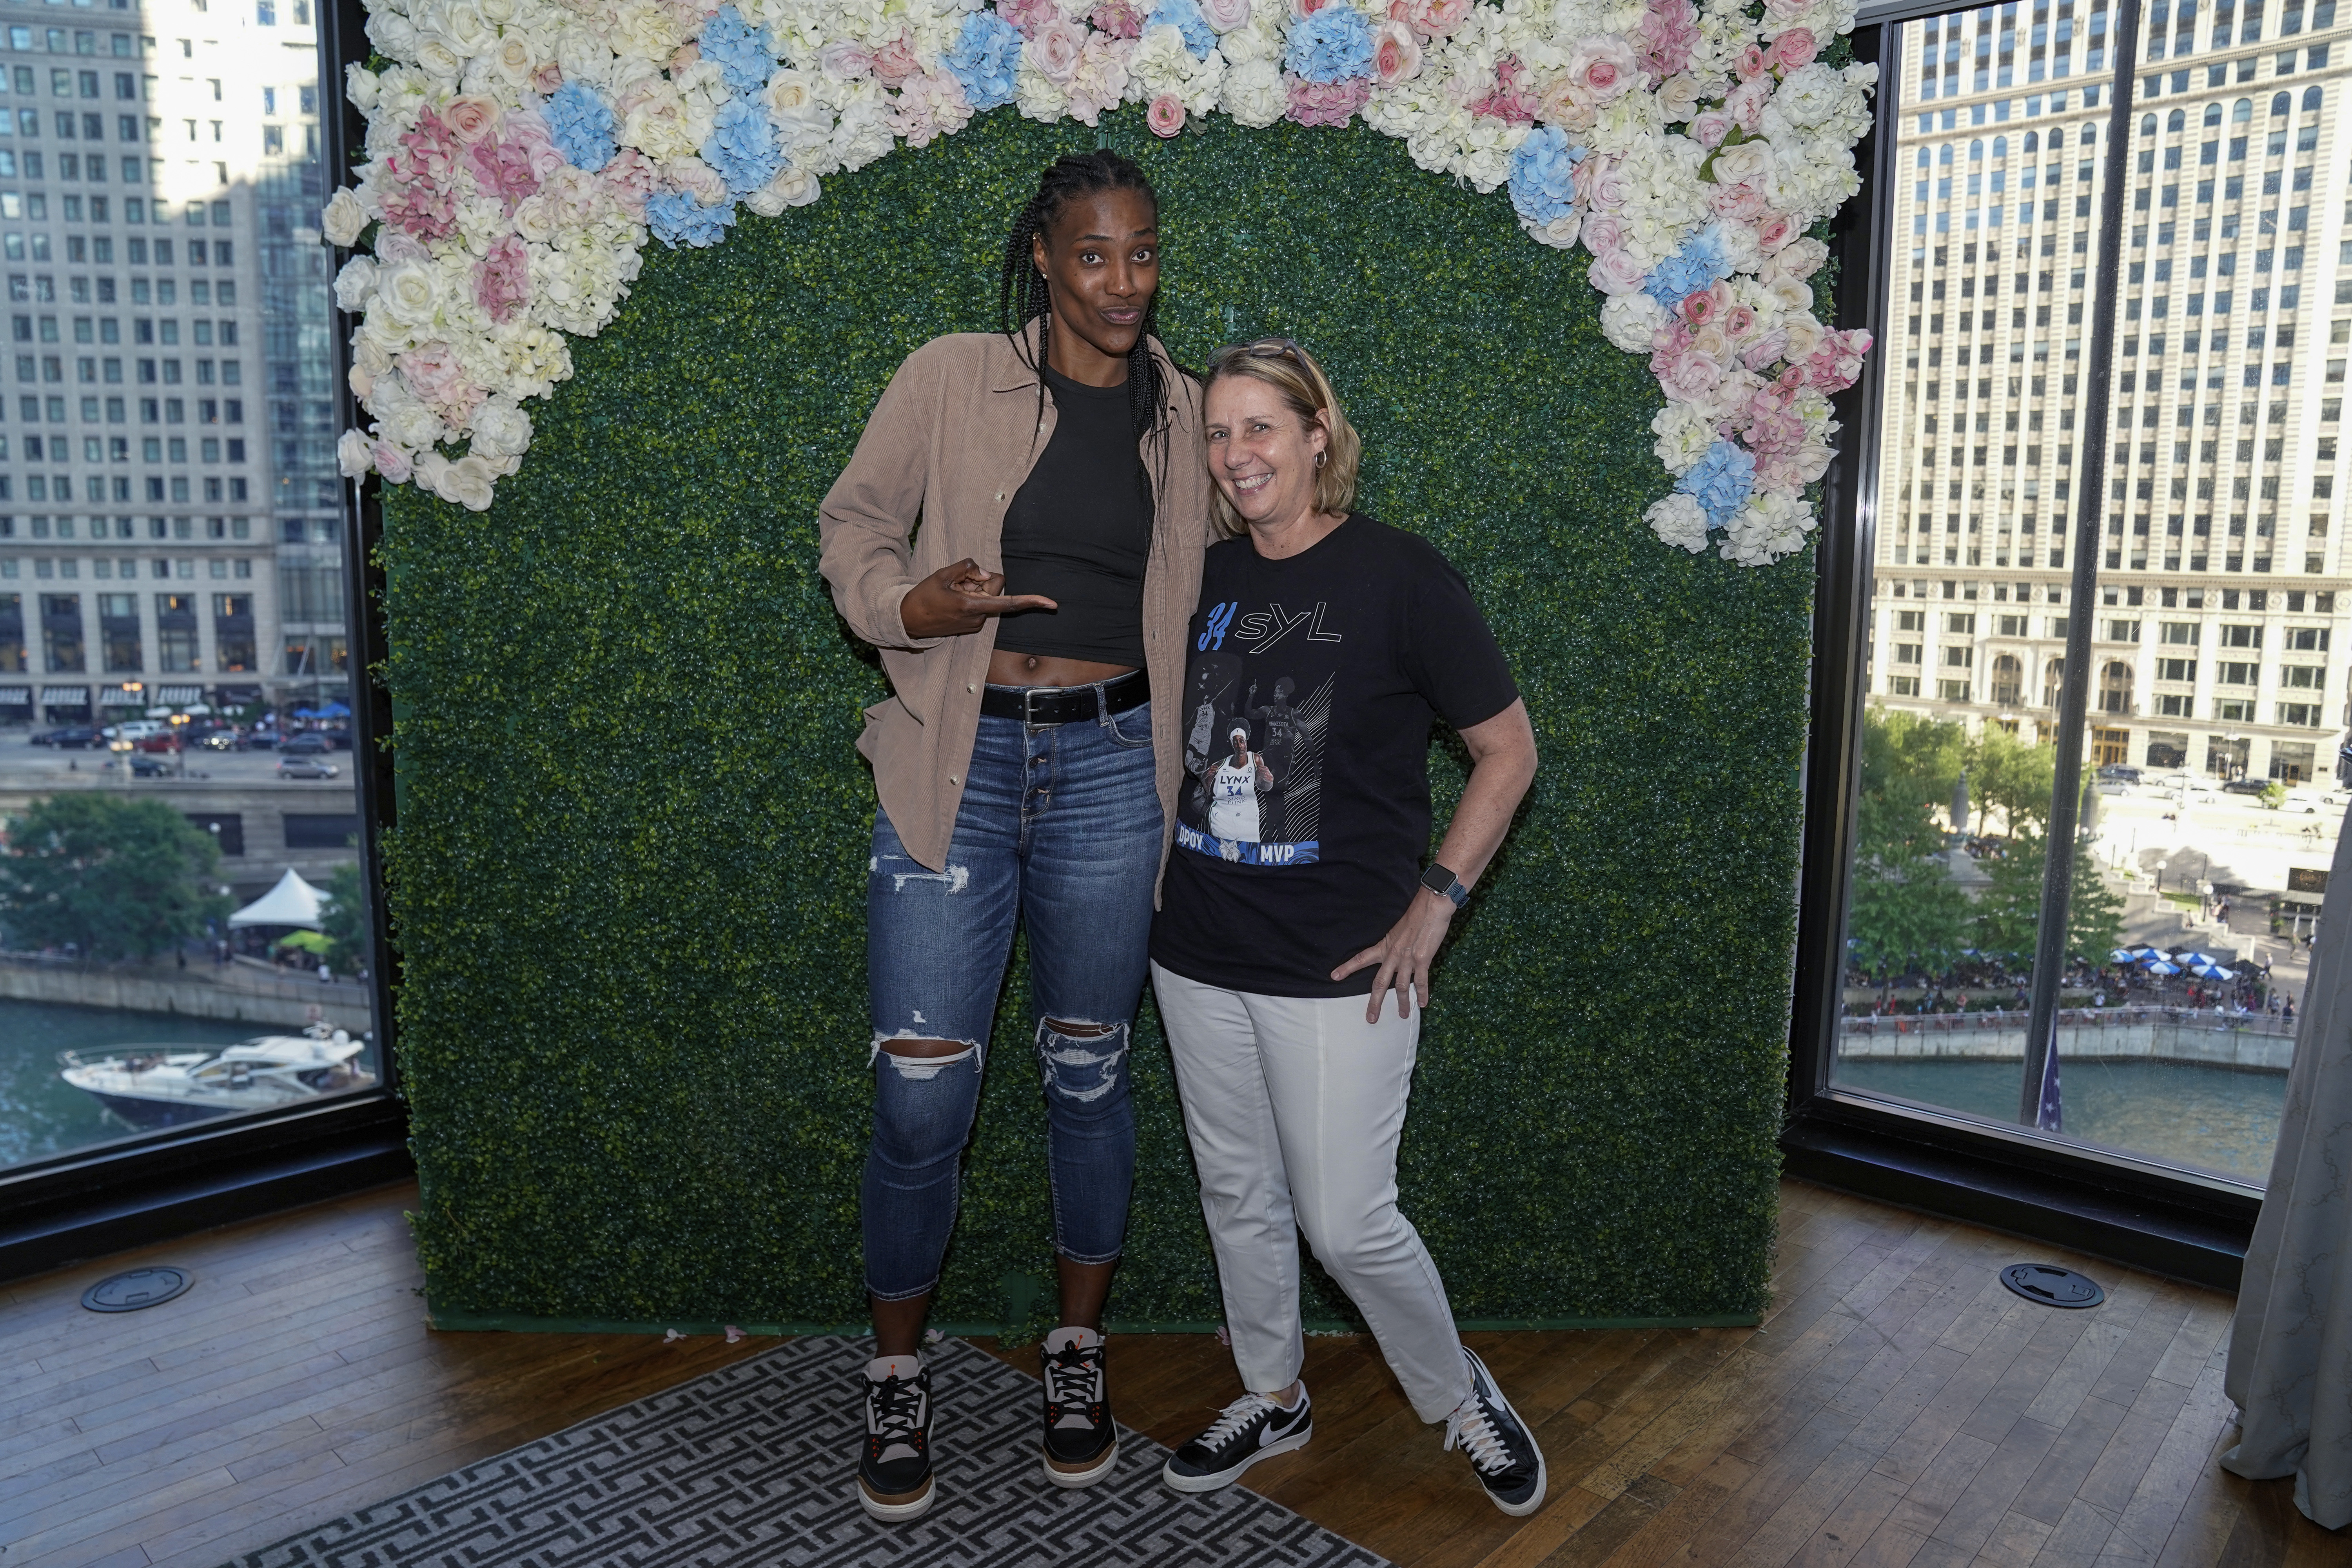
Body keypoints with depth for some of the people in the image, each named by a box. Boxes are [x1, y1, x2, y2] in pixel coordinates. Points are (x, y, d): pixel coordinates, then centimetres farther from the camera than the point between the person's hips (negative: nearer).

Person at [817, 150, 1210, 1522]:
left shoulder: (1178, 410, 8)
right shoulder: (951, 379, -2)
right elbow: (854, 524, 5)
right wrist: (910, 606, -16)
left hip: (1110, 765, 3)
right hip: (955, 762, -2)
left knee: (1090, 1072, 12)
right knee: (923, 1092, -1)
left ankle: (1079, 1352, 33)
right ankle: (899, 1373, 24)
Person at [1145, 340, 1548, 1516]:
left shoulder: (1398, 575, -11)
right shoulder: (1203, 575, 4)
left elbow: (1508, 749, -5)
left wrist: (1435, 902, -10)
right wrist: (1155, 869, 7)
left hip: (1336, 969, -5)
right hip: (1198, 955, 5)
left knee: (1346, 1222, 1)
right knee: (1238, 1196, 17)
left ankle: (1463, 1400, 29)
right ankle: (1273, 1399, 39)